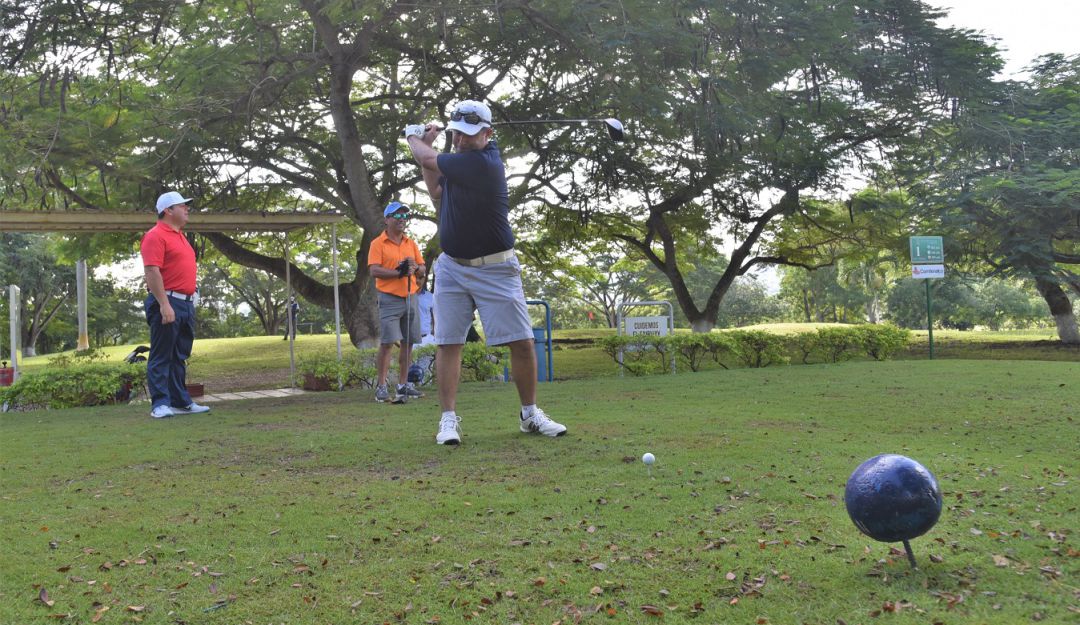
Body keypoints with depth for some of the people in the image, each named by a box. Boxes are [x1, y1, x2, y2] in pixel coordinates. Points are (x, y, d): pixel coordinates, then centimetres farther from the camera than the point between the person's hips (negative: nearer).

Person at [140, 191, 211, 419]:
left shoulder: (179, 236, 20)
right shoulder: (156, 236, -10)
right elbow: (152, 272, -18)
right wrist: (164, 304, -24)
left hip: (186, 304, 9)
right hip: (168, 303, -9)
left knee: (180, 357, 12)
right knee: (161, 356, -6)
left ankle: (181, 402, 18)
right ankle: (160, 404, -4)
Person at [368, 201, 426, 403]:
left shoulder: (411, 244, 15)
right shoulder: (378, 244, -1)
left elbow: (423, 270, 15)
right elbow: (374, 270, -13)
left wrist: (415, 268, -8)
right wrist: (400, 272, -16)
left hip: (410, 298, 6)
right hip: (389, 299, -5)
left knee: (408, 342, 6)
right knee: (387, 343, -8)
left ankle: (403, 384, 15)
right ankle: (381, 386, -3)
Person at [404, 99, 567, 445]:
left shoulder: (483, 162, -18)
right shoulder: (460, 158, 6)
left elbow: (428, 160, -11)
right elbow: (438, 193, 18)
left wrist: (414, 139, 12)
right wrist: (426, 144, 11)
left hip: (494, 269, -6)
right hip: (452, 266, 6)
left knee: (522, 342, -3)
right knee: (448, 342, -2)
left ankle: (530, 413, 13)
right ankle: (449, 419, 4)